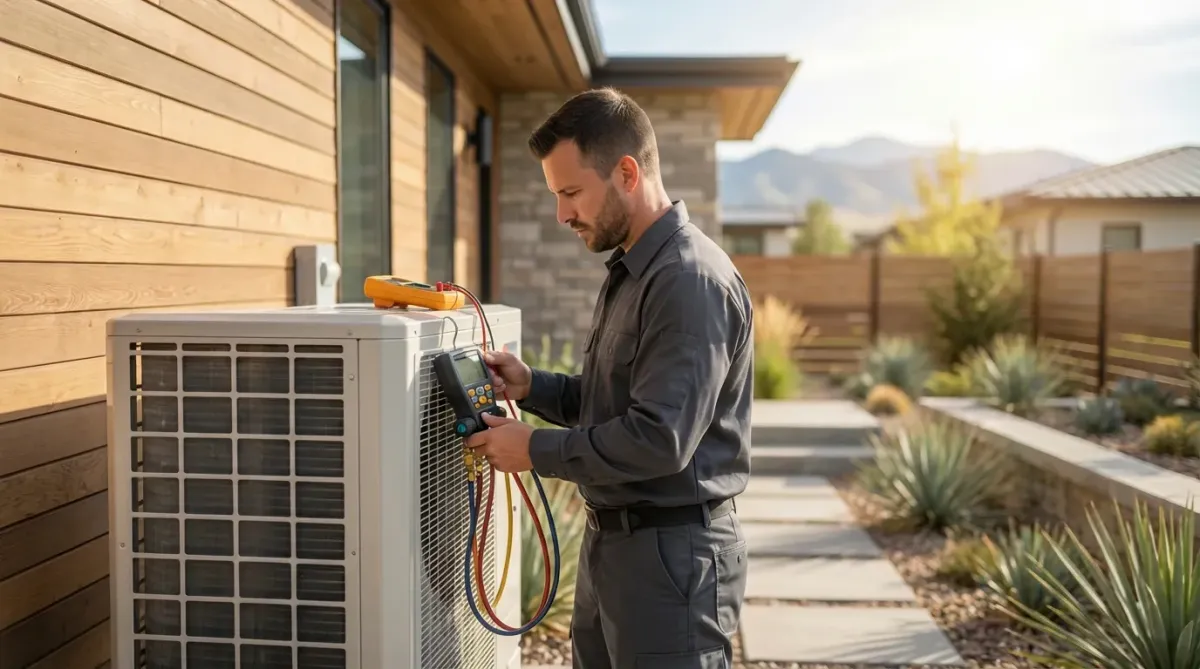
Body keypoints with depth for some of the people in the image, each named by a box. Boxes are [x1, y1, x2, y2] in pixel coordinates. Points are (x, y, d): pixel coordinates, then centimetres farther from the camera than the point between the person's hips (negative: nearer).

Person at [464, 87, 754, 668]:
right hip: (612, 538, 9)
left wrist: (536, 450, -16)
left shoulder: (691, 281, -21)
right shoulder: (631, 269, 12)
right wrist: (530, 386, 3)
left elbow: (659, 439, -26)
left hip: (672, 552, -9)